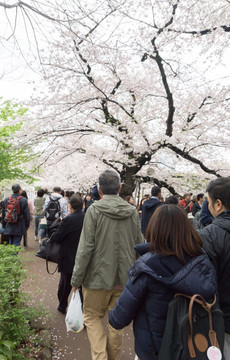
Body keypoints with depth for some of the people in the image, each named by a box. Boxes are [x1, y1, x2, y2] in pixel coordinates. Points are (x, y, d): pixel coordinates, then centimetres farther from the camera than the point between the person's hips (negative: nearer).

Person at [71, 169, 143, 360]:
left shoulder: (94, 210, -13)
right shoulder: (133, 211, -2)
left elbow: (86, 247, -14)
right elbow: (140, 246, 3)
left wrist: (76, 279, -5)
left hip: (99, 275, -3)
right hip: (125, 278, 4)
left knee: (92, 316, 16)